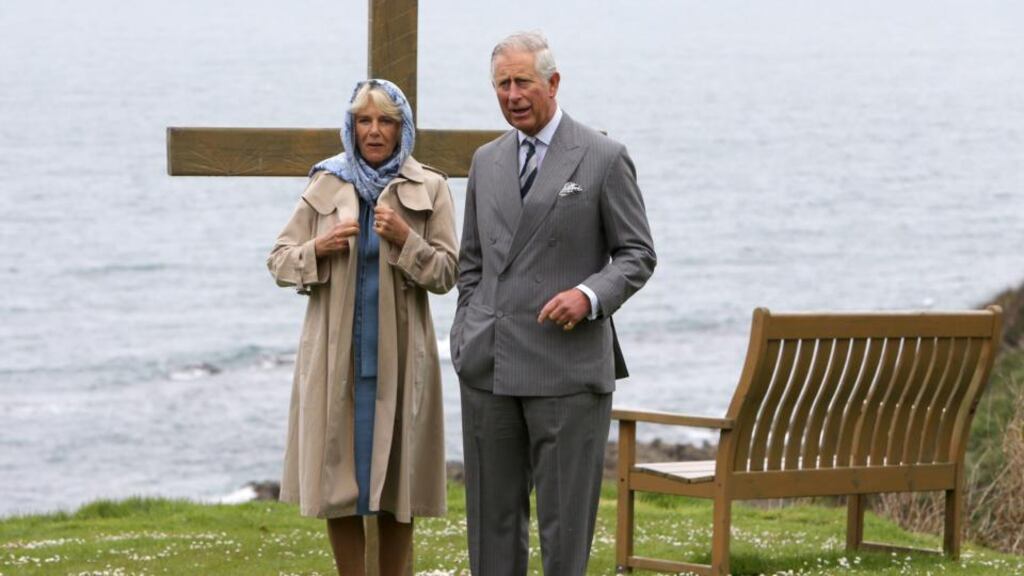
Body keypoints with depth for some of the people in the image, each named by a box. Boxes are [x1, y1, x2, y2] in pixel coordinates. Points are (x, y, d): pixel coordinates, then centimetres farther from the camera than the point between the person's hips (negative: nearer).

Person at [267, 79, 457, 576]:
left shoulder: (429, 189, 4)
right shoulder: (325, 185, 6)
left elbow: (447, 274, 0)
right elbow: (279, 261, 7)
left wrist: (407, 240, -15)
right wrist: (319, 248, -12)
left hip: (399, 353, -1)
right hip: (336, 351, 1)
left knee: (396, 479, 3)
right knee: (337, 477, 1)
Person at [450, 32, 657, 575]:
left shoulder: (604, 159, -2)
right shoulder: (486, 161, 13)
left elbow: (637, 254, 0)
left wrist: (590, 295, -17)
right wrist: (468, 336, 11)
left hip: (567, 366, -5)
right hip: (489, 367, 5)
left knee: (565, 516, -2)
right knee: (492, 513, 7)